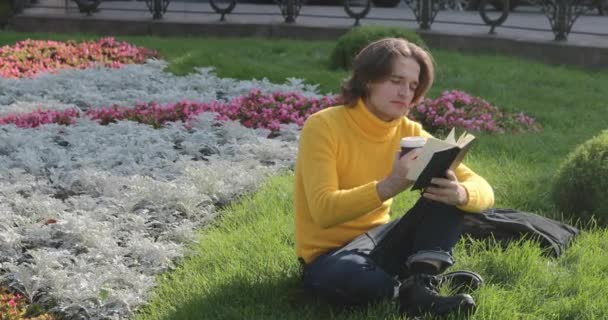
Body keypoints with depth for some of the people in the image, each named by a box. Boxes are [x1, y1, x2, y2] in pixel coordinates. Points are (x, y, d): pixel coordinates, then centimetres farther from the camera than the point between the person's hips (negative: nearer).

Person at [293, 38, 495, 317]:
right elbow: (325, 211, -29)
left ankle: (421, 285, -26)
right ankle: (424, 282, -15)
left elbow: (483, 190, -9)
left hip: (377, 241, 5)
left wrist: (460, 194, -34)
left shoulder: (409, 132, -3)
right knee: (346, 275, -41)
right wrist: (389, 186, -43)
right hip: (328, 257, -5)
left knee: (448, 189, -13)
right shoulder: (323, 126, -16)